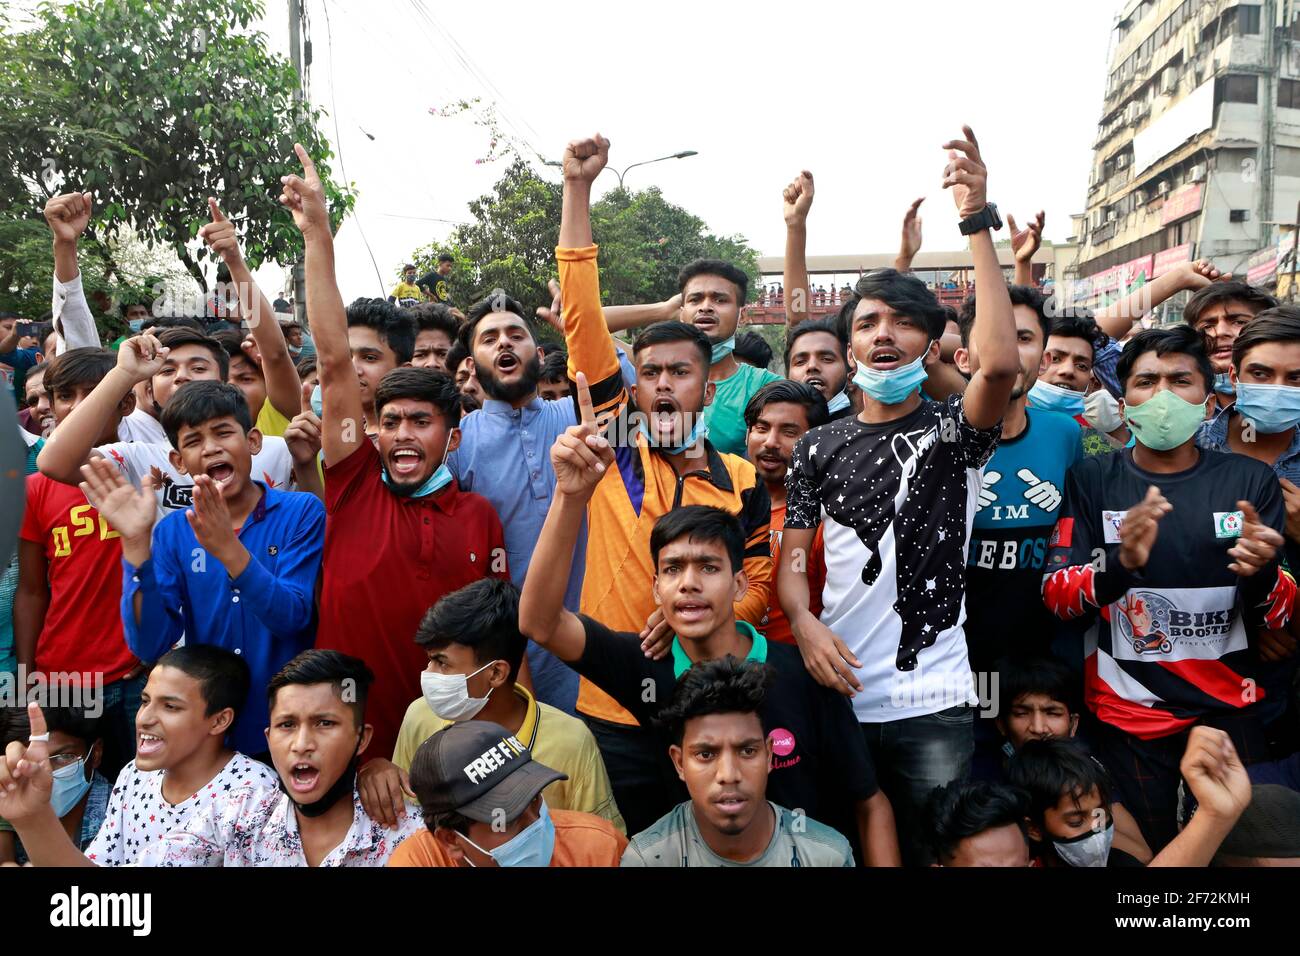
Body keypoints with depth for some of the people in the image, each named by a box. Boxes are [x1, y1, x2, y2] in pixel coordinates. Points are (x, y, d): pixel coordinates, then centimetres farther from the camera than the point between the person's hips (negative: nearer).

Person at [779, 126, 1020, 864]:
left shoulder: (954, 433, -1)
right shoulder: (820, 447, 7)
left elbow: (1001, 363, -23)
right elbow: (793, 553, 5)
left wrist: (978, 223, -20)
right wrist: (804, 624, -17)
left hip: (933, 703, -2)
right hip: (837, 692, 3)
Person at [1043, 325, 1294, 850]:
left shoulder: (1251, 480, -2)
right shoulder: (1092, 480, -6)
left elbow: (1281, 614, -2)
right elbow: (1054, 595, -11)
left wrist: (1260, 573, -25)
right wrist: (1122, 563, -31)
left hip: (1229, 708, 2)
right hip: (1129, 712, -1)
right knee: (1143, 851, 10)